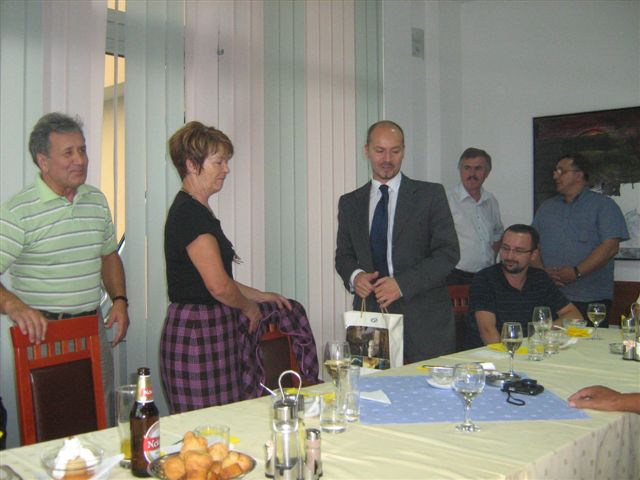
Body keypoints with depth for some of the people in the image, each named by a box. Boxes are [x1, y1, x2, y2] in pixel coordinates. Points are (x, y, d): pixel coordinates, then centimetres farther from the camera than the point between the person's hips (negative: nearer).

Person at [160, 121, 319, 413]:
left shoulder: (196, 210, 13)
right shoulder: (190, 214, -18)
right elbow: (220, 287, -23)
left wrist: (262, 296, 17)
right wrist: (249, 306, -3)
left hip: (214, 326, 11)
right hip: (198, 333, -11)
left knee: (291, 312, 20)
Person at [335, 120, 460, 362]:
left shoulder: (430, 195, 2)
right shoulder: (350, 203, 12)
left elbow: (448, 252, -4)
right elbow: (343, 254, 17)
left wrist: (403, 283, -15)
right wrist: (354, 276, -6)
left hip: (423, 318, -2)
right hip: (370, 313, 2)